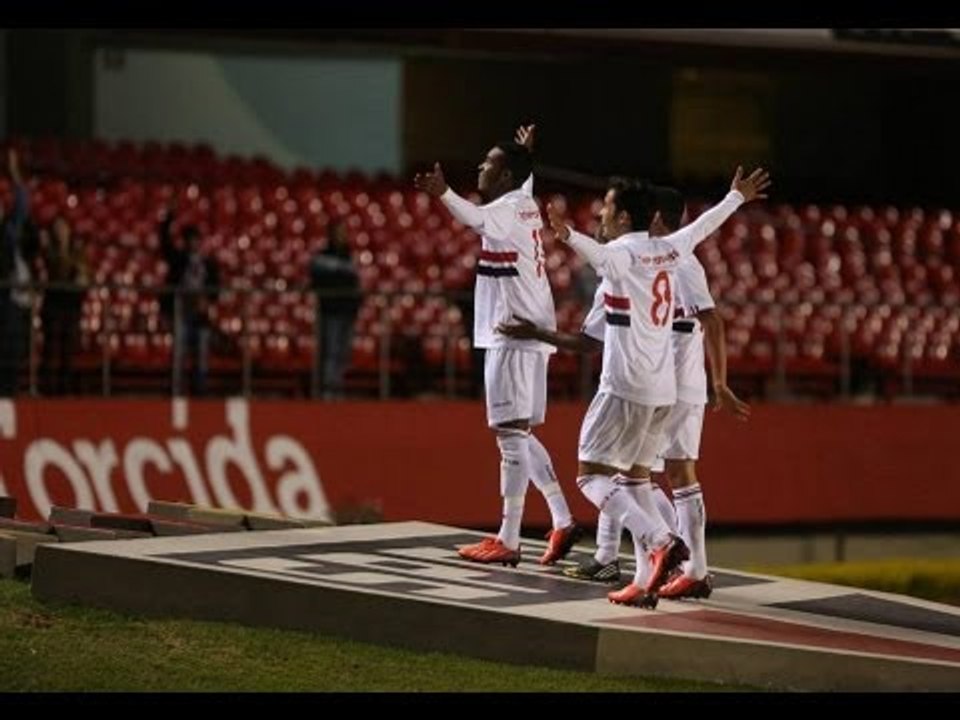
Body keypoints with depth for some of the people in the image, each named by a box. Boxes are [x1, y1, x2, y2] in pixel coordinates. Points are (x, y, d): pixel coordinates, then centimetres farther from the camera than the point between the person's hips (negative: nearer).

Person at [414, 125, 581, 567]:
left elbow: (477, 219, -36)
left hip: (513, 335, -10)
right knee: (518, 434, 15)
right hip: (530, 332, 10)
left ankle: (507, 541, -7)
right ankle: (562, 522, 12)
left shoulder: (507, 209, -12)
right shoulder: (526, 205, 15)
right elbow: (526, 181, 40)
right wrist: (523, 153, 60)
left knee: (511, 432, -8)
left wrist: (443, 194, -53)